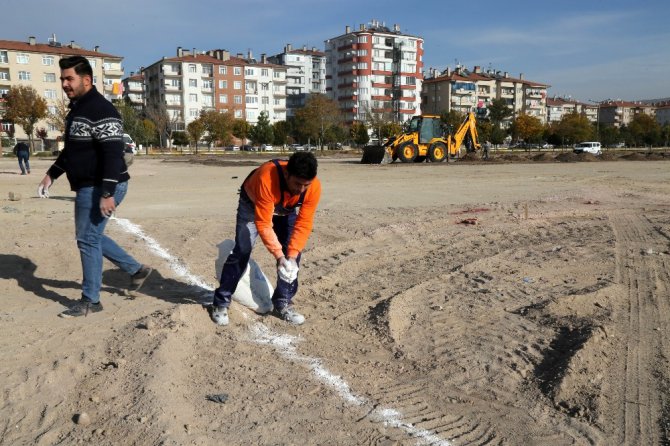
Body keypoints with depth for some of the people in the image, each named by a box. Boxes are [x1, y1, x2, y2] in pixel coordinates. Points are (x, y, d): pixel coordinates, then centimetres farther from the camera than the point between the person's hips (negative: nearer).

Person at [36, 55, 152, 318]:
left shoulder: (101, 111, -18)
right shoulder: (76, 109, 15)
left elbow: (113, 155, -25)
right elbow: (71, 150, 25)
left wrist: (107, 194, -29)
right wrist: (51, 175, 20)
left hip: (101, 189, -11)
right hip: (87, 188, 11)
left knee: (88, 239, -4)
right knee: (90, 237, 18)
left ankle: (90, 301, 9)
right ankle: (136, 270, 29)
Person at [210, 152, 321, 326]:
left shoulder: (314, 187, -33)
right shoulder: (267, 178, -45)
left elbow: (304, 224, -27)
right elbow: (263, 223, -40)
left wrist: (291, 255, -36)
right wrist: (279, 255, -45)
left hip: (286, 209, 4)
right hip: (253, 203, -3)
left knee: (292, 252, -7)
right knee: (242, 250, -13)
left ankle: (283, 302, 8)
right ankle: (221, 303, 0)